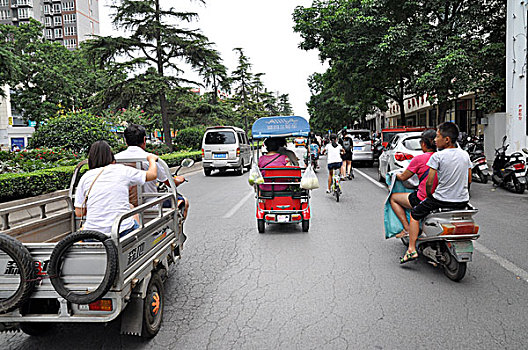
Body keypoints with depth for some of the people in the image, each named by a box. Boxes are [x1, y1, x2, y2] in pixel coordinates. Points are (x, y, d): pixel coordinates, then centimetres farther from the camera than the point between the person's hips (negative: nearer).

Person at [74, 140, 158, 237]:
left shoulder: (85, 177, 3)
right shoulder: (122, 170, 0)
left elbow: (79, 213, 4)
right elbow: (153, 174, 10)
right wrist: (151, 159, 30)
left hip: (93, 236, 2)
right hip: (123, 232, -1)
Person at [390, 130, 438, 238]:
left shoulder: (419, 159, -13)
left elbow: (403, 177, -2)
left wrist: (396, 174, 19)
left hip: (423, 200, -7)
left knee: (393, 198, 14)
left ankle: (407, 228, 6)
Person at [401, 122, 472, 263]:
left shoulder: (437, 156, -13)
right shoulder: (465, 154, 5)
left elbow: (429, 183, -13)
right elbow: (469, 180, 13)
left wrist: (430, 196, 5)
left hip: (442, 200, -6)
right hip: (463, 201, 6)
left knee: (415, 214, 13)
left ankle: (412, 249, 6)